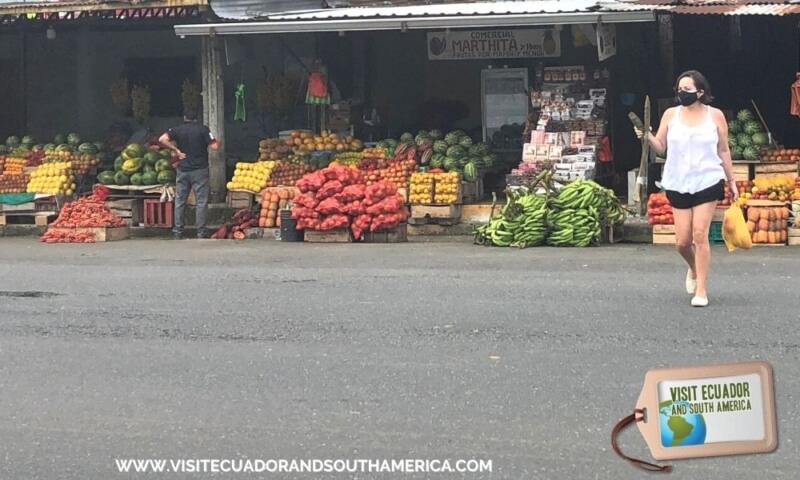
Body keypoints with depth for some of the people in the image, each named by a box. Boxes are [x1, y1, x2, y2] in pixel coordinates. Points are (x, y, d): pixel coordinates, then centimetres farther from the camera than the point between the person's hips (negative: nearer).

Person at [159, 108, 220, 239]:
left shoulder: (177, 130, 3)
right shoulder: (203, 129, -5)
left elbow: (162, 139, -10)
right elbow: (214, 146, -11)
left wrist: (176, 150, -3)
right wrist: (218, 142, 11)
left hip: (182, 169, 3)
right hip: (199, 169, -2)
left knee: (180, 201, 10)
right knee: (201, 201, 2)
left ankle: (178, 231, 10)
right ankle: (201, 231, 0)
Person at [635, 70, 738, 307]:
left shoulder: (715, 115, 0)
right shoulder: (671, 114, 3)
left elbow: (723, 151, 7)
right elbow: (660, 147, 4)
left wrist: (731, 181, 9)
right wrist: (647, 136, -16)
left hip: (707, 182, -2)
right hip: (677, 184, 2)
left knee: (700, 234, -11)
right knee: (682, 241, 1)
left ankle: (701, 289, -2)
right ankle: (694, 269, 35)